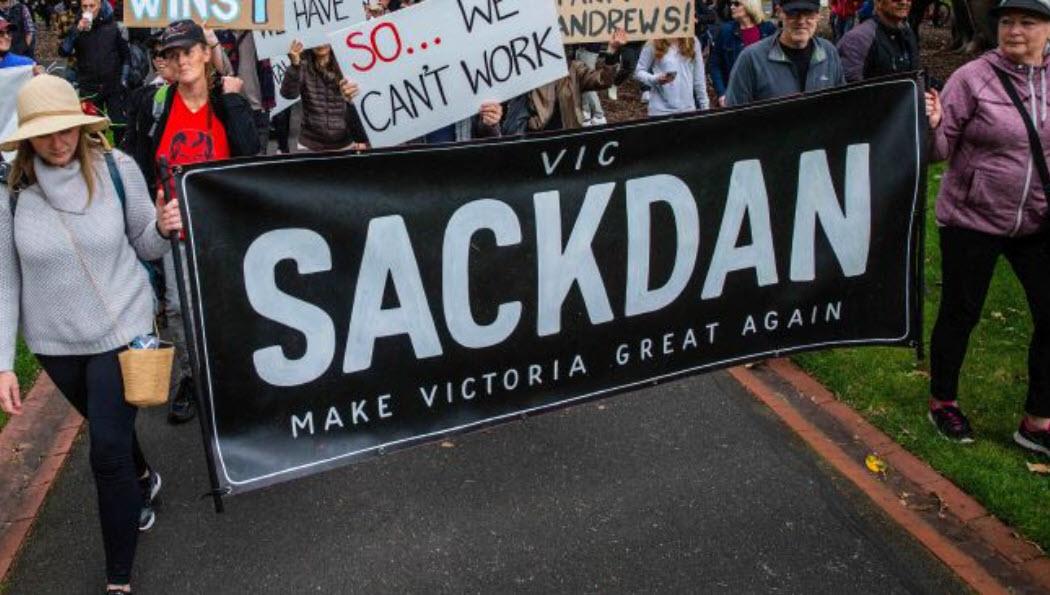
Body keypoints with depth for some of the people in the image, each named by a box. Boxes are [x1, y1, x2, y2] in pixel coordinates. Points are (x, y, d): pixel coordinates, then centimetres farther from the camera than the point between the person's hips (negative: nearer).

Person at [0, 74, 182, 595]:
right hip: (54, 341, 2)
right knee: (109, 428, 24)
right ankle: (143, 480, 58)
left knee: (107, 451, -3)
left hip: (122, 330, -2)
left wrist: (163, 228, -24)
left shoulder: (116, 169, -11)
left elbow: (144, 248, 0)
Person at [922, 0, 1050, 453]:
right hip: (971, 219, -4)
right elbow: (941, 150, -11)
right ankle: (942, 402, 30)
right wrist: (932, 125, -30)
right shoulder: (973, 78, -10)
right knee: (960, 313, 8)